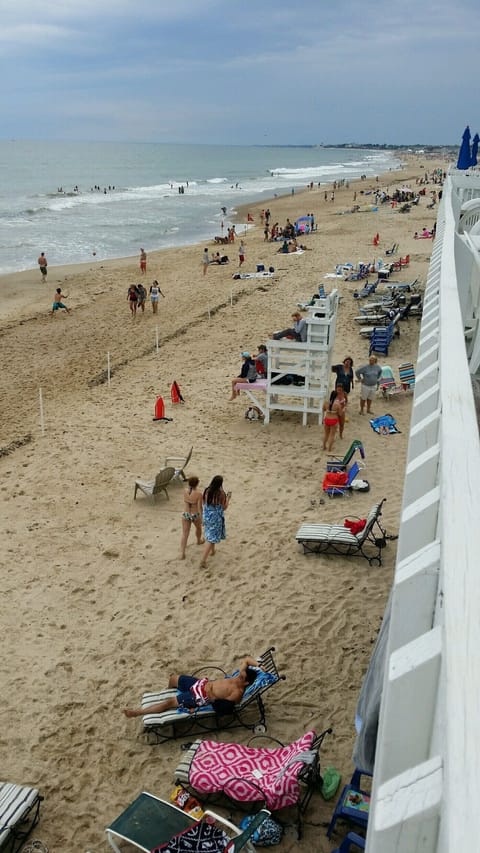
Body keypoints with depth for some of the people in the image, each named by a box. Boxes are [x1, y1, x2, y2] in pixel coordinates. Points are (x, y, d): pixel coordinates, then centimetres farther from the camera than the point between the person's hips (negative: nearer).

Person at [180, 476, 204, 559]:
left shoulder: (185, 491, -14)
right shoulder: (199, 494, -25)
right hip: (195, 515, -2)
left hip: (185, 515, 2)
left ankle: (182, 554, 3)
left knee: (184, 534, 8)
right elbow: (199, 507, -20)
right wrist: (201, 518, -10)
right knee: (198, 527, 32)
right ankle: (199, 541, 58)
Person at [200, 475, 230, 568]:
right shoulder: (221, 493, -21)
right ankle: (203, 560, -3)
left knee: (210, 534, 30)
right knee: (211, 539, 2)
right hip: (216, 518, -6)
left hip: (207, 516, 6)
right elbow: (224, 507, -11)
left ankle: (212, 551, 51)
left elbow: (204, 503, 7)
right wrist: (228, 498, 3)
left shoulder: (207, 491, -7)